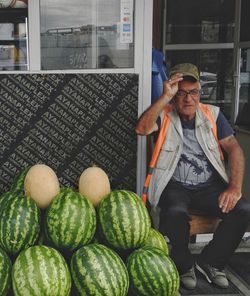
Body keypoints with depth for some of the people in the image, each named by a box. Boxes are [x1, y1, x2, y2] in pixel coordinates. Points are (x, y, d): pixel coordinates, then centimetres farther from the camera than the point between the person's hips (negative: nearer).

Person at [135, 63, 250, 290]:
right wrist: (165, 97, -23)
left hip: (209, 186, 3)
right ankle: (184, 264, -3)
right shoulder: (164, 115, 1)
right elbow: (142, 129, -21)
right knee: (175, 212, -35)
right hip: (174, 186, -3)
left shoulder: (212, 114, 9)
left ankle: (210, 262, 2)